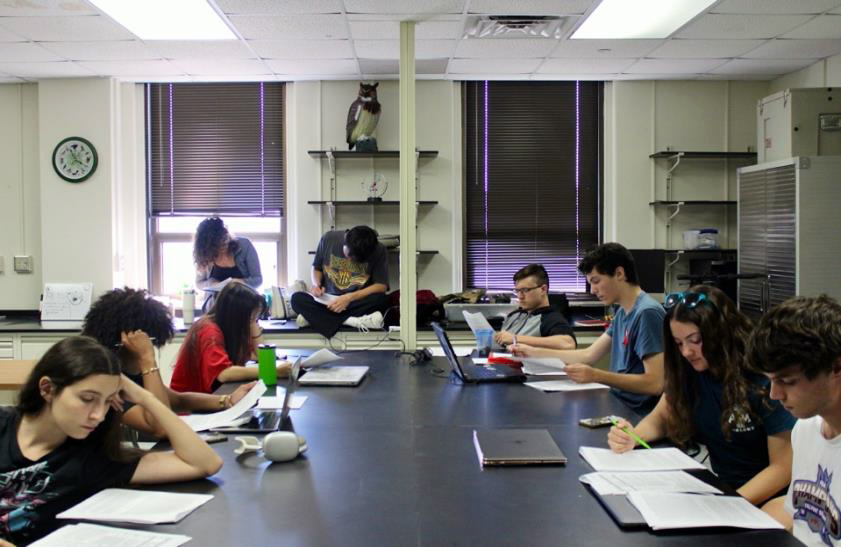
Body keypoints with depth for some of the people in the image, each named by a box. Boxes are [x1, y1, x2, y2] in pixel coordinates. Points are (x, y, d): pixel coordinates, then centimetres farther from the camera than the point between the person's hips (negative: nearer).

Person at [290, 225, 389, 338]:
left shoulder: (378, 251, -11)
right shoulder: (329, 239, -6)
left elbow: (381, 286, -13)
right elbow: (316, 268, 9)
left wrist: (350, 297, -23)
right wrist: (316, 285, -13)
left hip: (359, 302, -1)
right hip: (327, 300, 1)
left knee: (381, 299, -35)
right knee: (297, 298, -27)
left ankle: (314, 316, -29)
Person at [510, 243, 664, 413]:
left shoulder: (647, 313, -19)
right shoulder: (622, 313, 11)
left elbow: (655, 383, -23)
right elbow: (589, 355, 14)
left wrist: (596, 376, -28)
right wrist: (533, 352, 10)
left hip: (638, 414, -8)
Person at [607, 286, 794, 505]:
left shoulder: (764, 381, -18)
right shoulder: (689, 371, -4)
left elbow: (782, 468, -16)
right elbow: (661, 418, 9)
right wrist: (632, 437, -12)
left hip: (763, 500, -5)